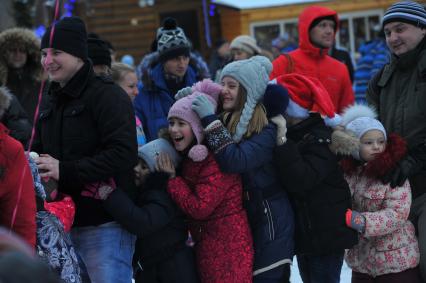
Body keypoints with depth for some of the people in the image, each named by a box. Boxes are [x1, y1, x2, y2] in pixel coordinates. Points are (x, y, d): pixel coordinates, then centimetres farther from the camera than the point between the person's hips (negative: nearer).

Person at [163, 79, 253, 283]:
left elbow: (200, 208, -22)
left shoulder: (216, 159, -20)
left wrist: (172, 179, -15)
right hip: (205, 245, 9)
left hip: (227, 247, -9)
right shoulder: (189, 156, 8)